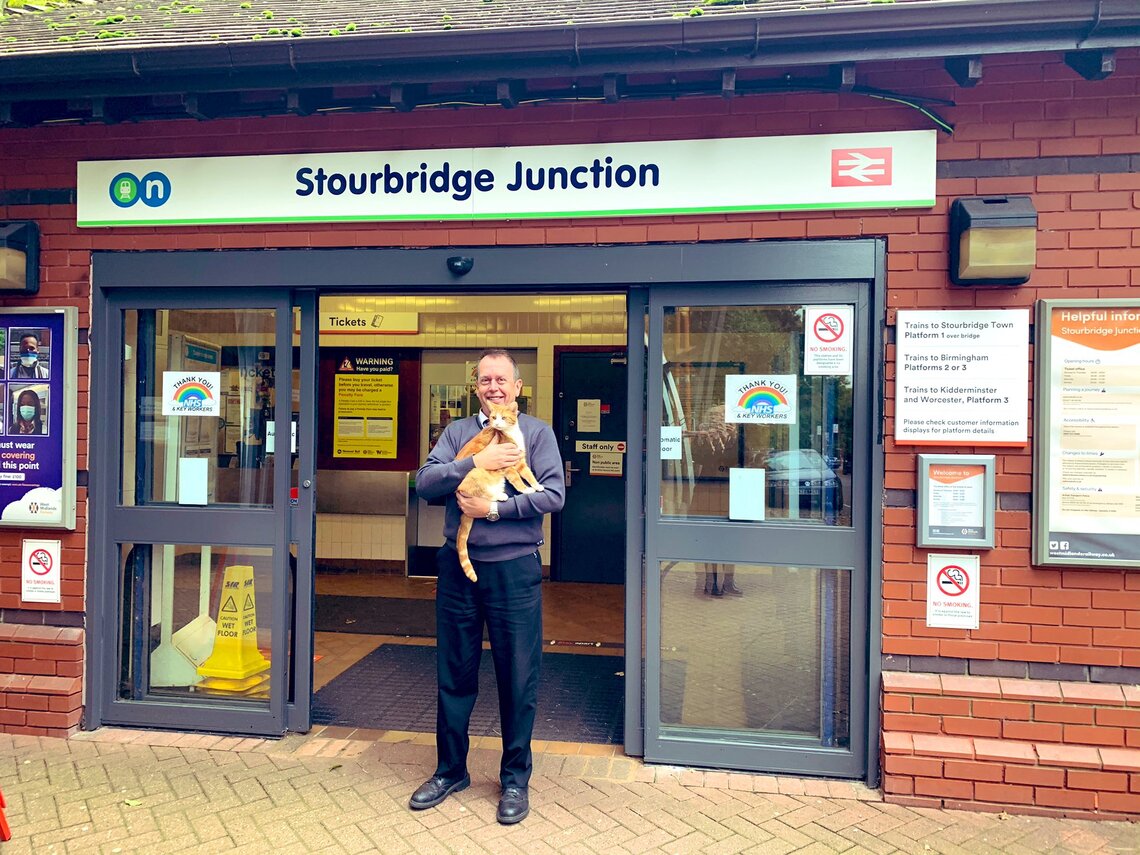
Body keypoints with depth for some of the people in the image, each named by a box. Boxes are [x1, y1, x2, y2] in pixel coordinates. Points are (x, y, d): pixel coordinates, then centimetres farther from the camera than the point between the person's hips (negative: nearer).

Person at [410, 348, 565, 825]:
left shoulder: (536, 432, 3)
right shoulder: (457, 432, 10)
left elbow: (554, 495, -9)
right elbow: (425, 482, -4)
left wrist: (495, 509, -14)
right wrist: (477, 463, -16)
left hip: (514, 568, -2)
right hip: (458, 566, 3)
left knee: (518, 679, 6)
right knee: (454, 674, 14)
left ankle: (515, 779, 25)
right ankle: (450, 770, 32)